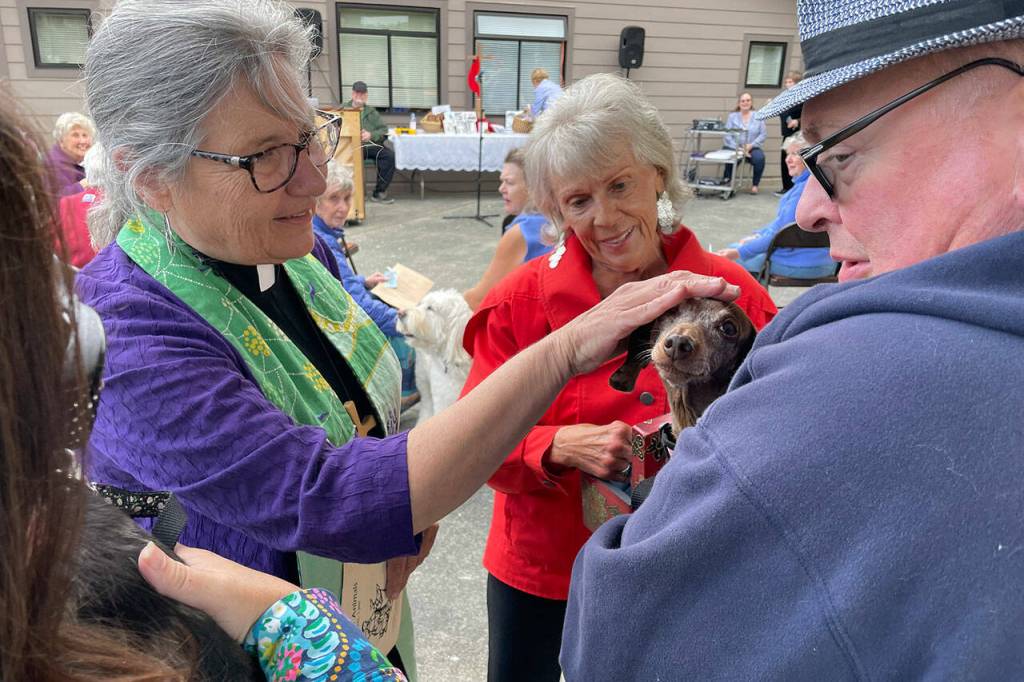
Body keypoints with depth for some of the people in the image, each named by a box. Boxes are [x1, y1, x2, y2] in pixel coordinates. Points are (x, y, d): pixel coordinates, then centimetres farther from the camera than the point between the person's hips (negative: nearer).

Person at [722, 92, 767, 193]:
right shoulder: (732, 116, 8)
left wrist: (751, 145, -14)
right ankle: (727, 181, -14)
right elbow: (728, 135, -3)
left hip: (752, 148, 1)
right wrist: (739, 149, -16)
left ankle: (755, 184, -11)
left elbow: (763, 134, 1)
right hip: (734, 148, -1)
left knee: (759, 158, -31)